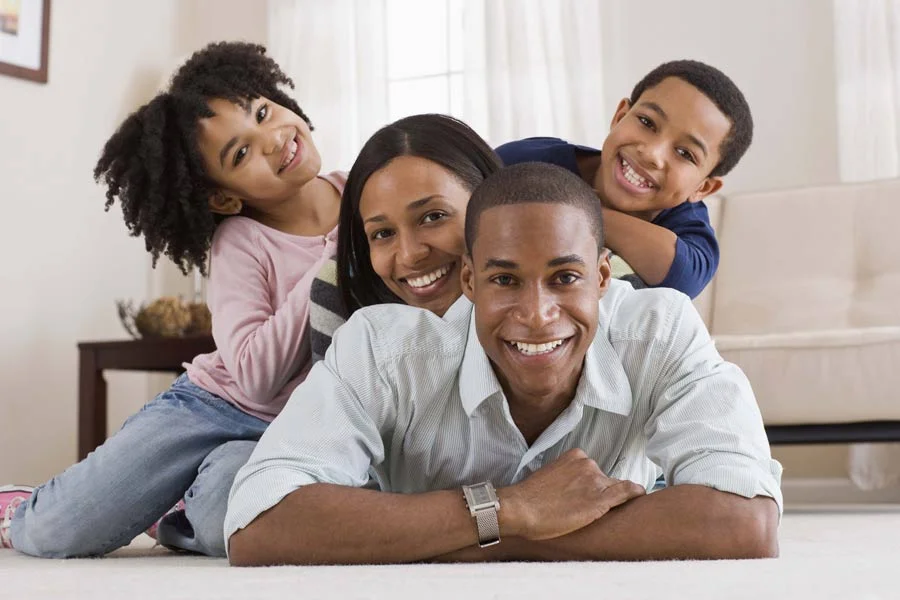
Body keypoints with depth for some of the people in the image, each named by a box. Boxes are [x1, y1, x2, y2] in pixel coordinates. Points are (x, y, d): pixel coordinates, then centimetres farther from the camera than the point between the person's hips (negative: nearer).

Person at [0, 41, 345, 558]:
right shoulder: (238, 242, -11)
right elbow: (256, 375, -23)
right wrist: (330, 266, -24)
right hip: (215, 405, 0)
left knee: (229, 524, -35)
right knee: (59, 534, -12)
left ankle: (183, 514, 2)